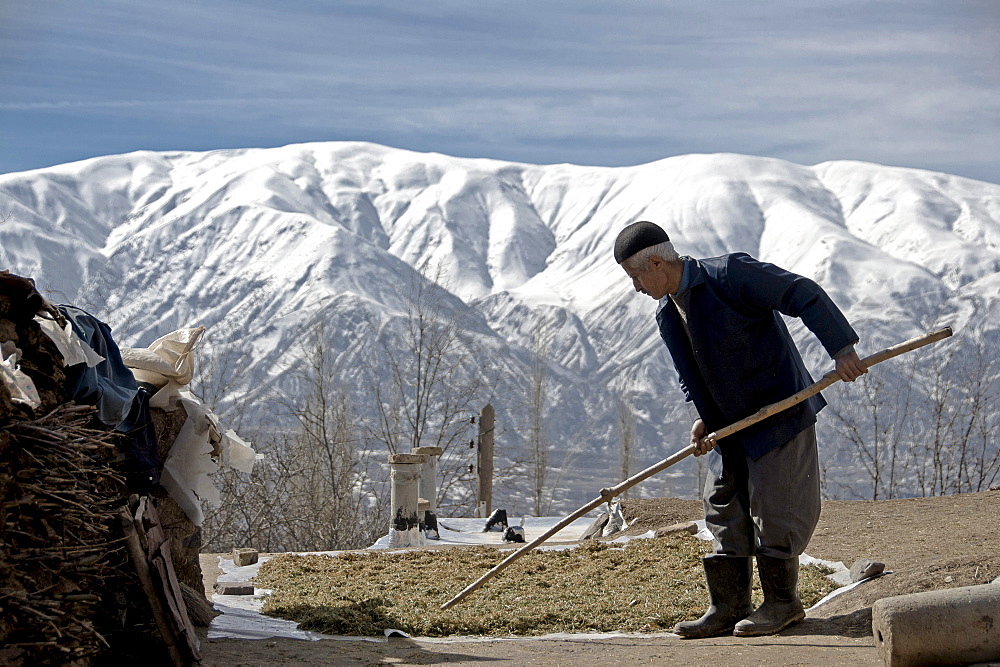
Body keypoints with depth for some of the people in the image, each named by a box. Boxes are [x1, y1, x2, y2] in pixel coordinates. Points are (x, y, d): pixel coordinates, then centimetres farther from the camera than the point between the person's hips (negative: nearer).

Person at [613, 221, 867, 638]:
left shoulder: (730, 274, -17)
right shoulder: (667, 315, 8)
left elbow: (803, 294, -19)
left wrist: (840, 348, -25)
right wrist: (703, 419, -2)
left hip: (780, 412, -8)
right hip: (731, 428, 8)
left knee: (773, 507, -5)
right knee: (724, 509, 7)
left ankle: (783, 603, 9)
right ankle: (729, 609, 13)